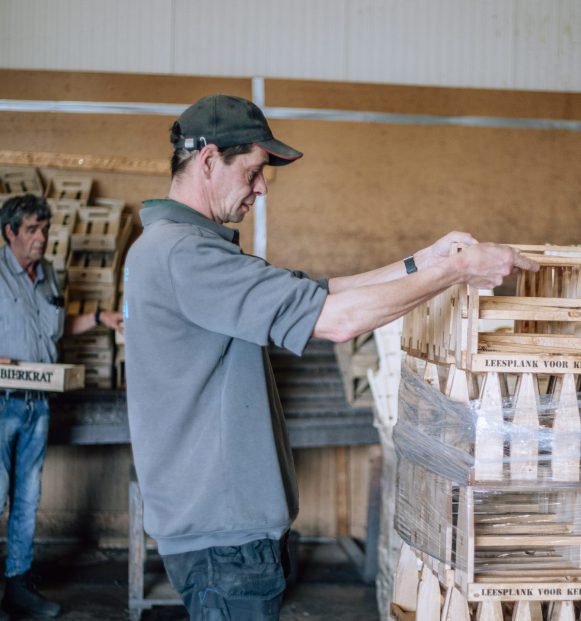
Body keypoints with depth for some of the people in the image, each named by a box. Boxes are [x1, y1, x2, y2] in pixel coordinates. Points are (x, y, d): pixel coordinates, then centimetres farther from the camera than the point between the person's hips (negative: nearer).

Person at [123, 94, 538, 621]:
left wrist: (421, 262, 3)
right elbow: (336, 318, -26)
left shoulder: (180, 244, 13)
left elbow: (309, 296, 9)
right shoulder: (179, 252, -21)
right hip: (220, 534, -10)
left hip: (231, 514, 10)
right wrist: (456, 270, -15)